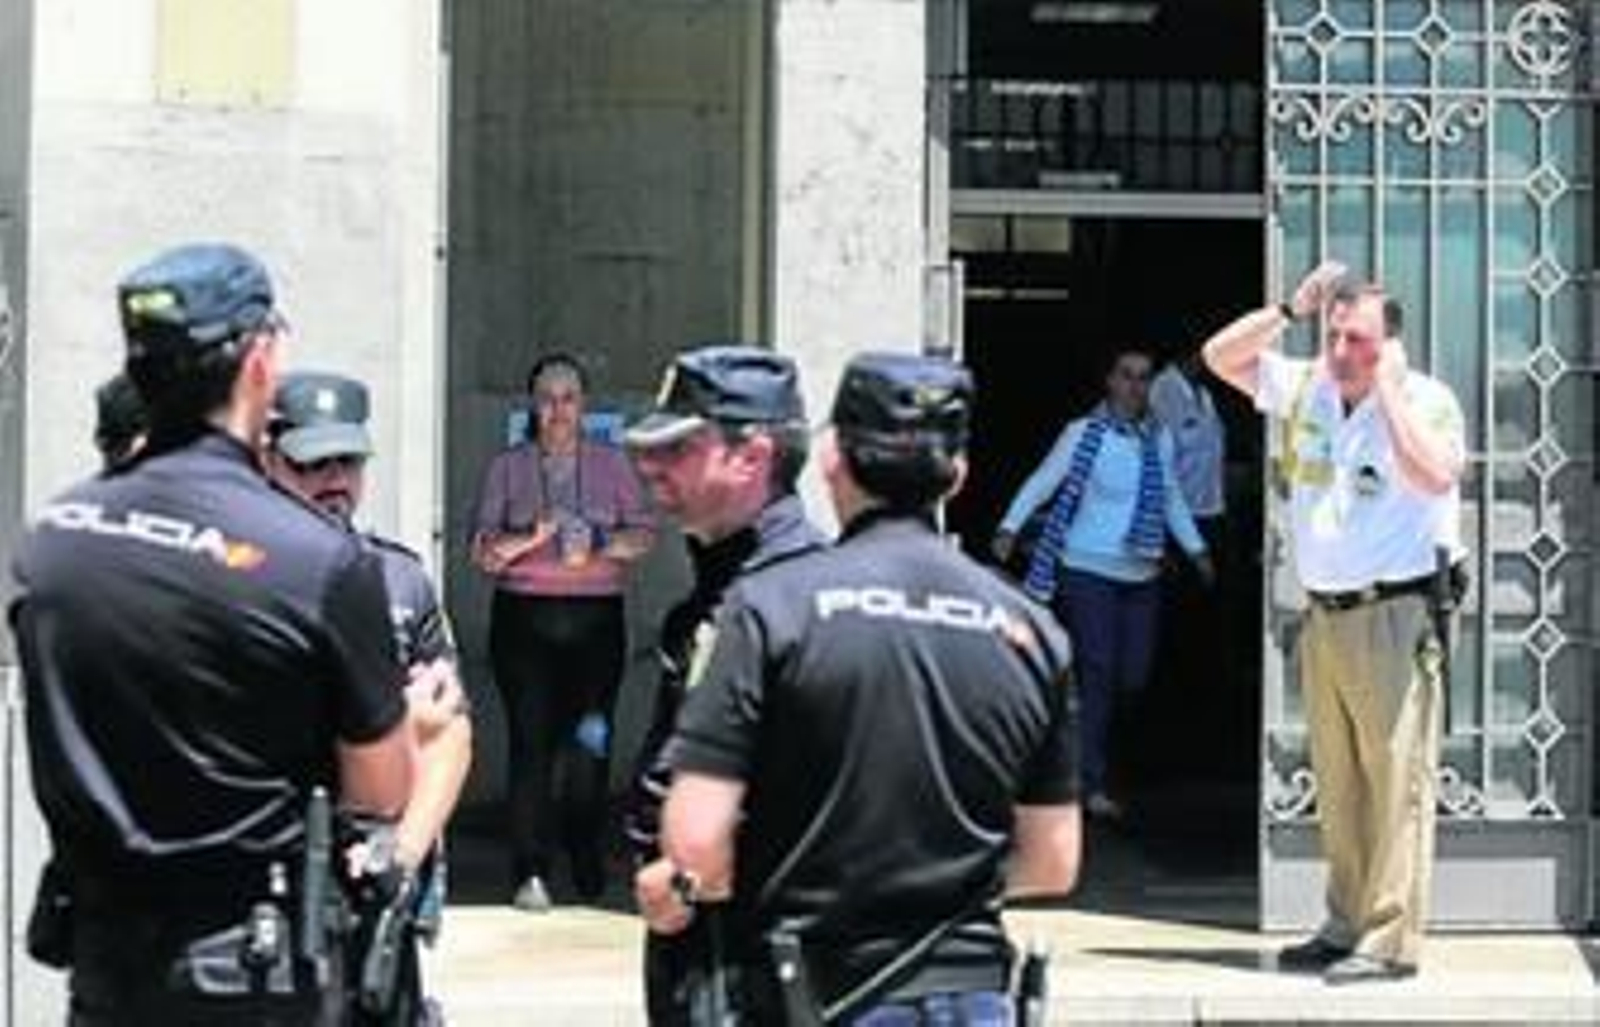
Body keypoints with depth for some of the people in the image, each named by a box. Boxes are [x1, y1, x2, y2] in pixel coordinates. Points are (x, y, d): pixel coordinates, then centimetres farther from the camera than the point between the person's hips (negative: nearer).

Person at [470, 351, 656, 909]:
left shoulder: (610, 463, 12)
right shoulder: (508, 467, 9)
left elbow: (644, 532, 7)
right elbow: (483, 548, 2)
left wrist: (602, 548, -12)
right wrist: (529, 540, -15)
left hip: (596, 617, 1)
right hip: (525, 617, -1)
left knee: (591, 742, -1)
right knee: (530, 740, -9)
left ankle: (588, 864, 14)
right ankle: (530, 873, -9)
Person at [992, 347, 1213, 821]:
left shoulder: (1159, 439, 7)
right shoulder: (1083, 434, -6)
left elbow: (1172, 498, 20)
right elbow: (1042, 482, -4)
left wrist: (1196, 549, 18)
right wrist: (1009, 528, -13)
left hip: (1142, 574, 5)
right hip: (1088, 570, -5)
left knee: (1134, 677, 4)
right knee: (1097, 672, -8)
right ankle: (1094, 786, -3)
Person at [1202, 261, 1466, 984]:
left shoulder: (1426, 400, -7)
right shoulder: (1307, 390, 9)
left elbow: (1433, 475, -25)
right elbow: (1220, 356, 14)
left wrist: (1389, 384, -19)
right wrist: (1291, 309, 2)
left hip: (1394, 615, -7)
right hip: (1324, 617, 7)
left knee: (1397, 780, -6)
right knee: (1338, 786, 11)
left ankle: (1391, 940, -6)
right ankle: (1347, 928, 18)